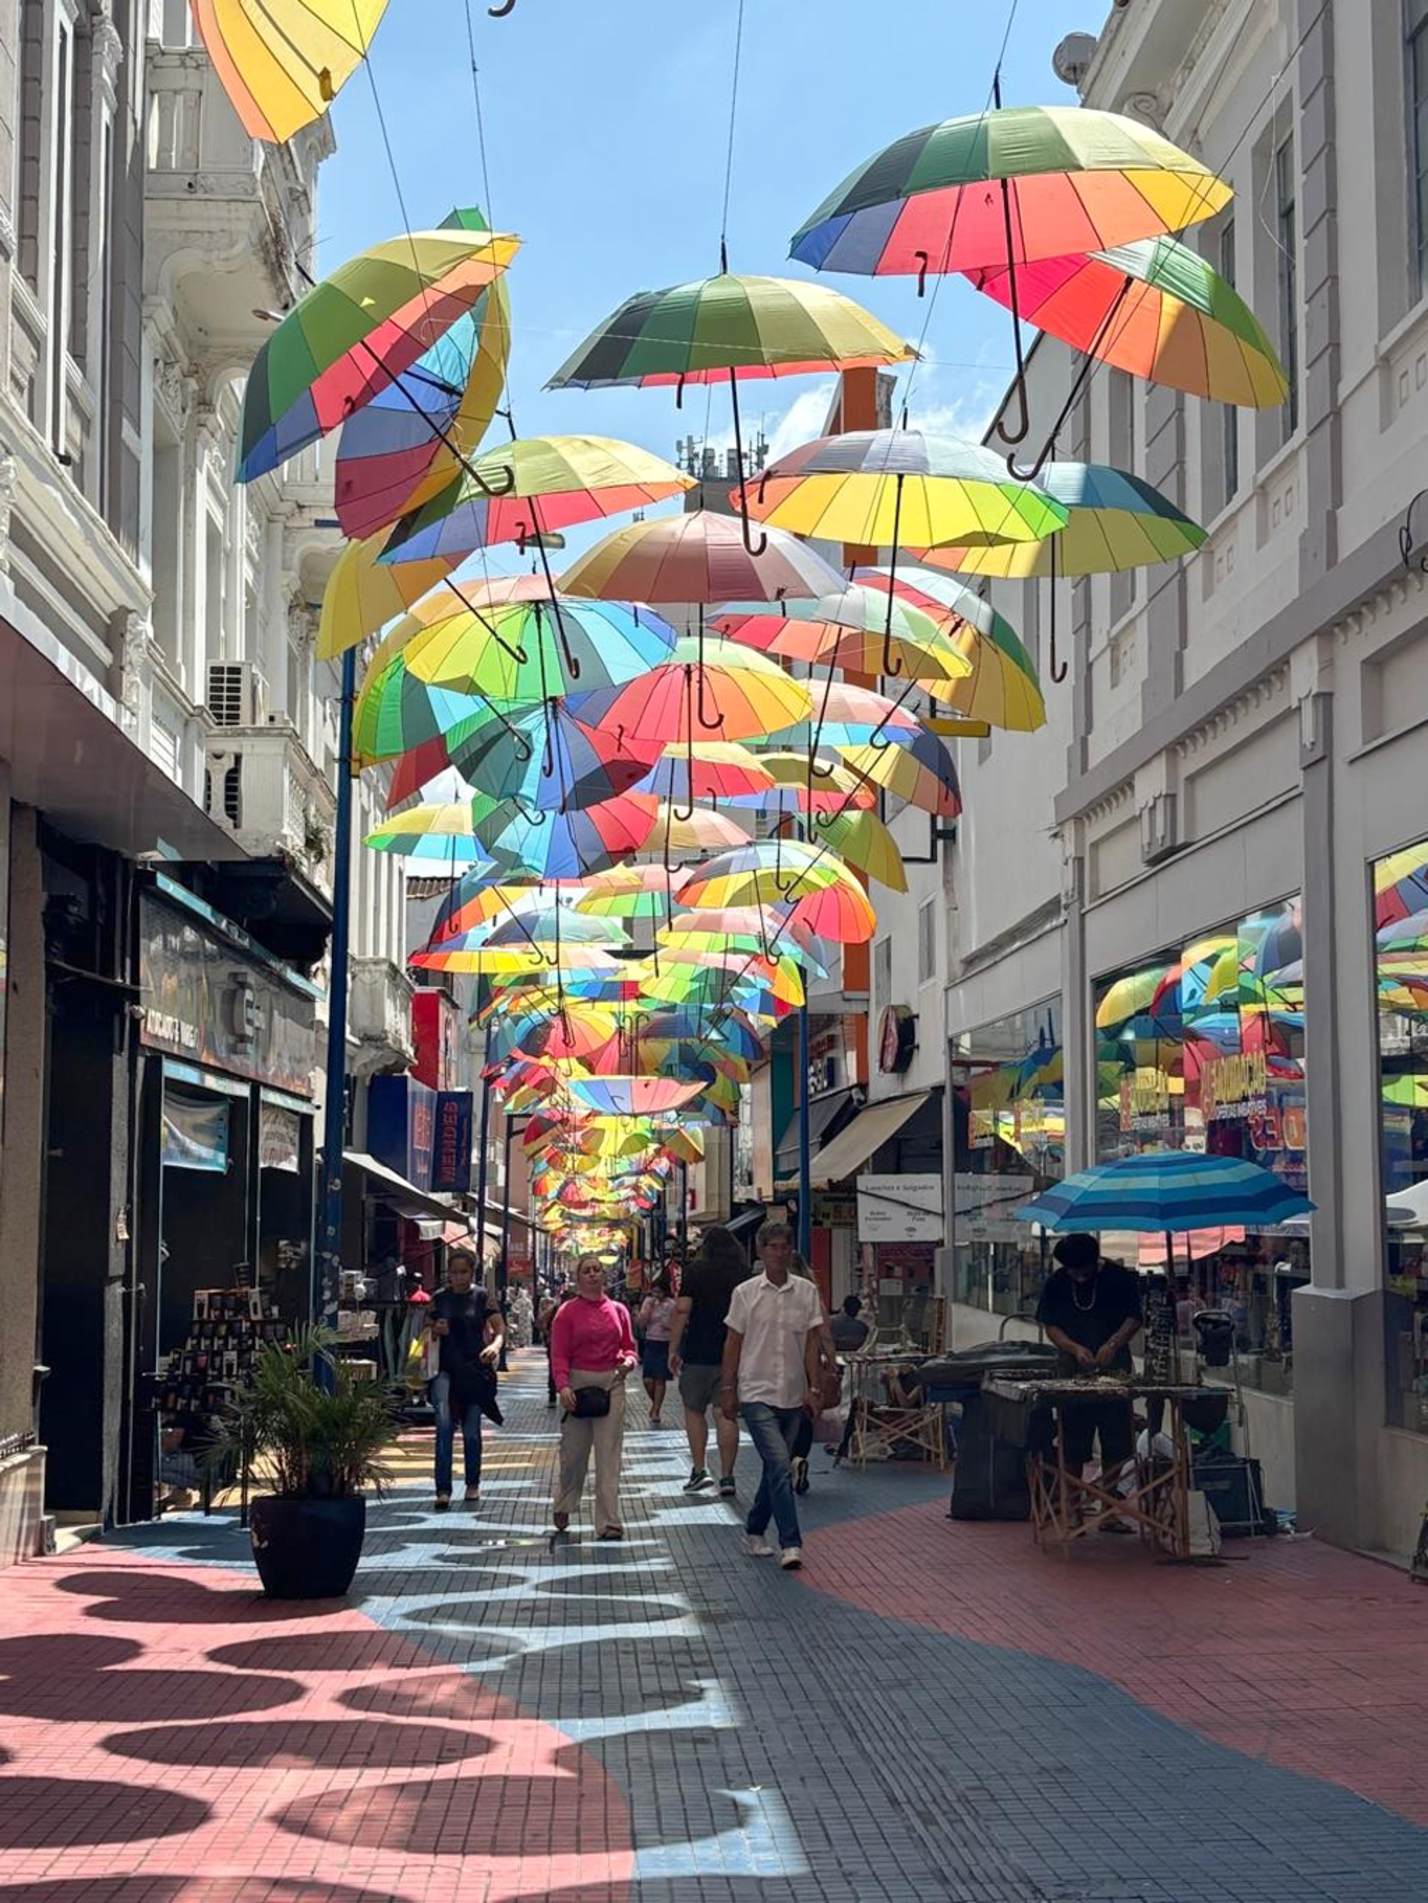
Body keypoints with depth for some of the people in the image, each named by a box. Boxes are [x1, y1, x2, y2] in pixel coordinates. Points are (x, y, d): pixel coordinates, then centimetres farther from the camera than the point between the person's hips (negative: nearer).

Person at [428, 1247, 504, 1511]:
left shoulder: (482, 1298, 2)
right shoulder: (439, 1299, 6)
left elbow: (499, 1329, -4)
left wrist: (495, 1345, -26)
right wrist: (435, 1331, -9)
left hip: (475, 1369, 0)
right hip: (445, 1369, 0)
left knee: (471, 1430, 7)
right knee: (444, 1424, -18)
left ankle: (473, 1483, 28)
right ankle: (443, 1489, -19)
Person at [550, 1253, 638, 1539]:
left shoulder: (618, 1310, 10)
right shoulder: (567, 1312, 1)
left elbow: (629, 1347, 16)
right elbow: (558, 1354, -4)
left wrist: (628, 1361, -6)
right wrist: (563, 1386, -18)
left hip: (612, 1384, 2)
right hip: (578, 1384, -2)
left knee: (609, 1456, -3)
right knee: (573, 1451, 6)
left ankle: (608, 1523, -3)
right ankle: (563, 1507, 31)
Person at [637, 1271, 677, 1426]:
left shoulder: (671, 1305, -4)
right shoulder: (648, 1302, 5)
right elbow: (641, 1323, -2)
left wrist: (668, 1326, -19)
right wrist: (649, 1307, -11)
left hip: (664, 1344, -3)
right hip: (650, 1343, 3)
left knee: (660, 1380, -2)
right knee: (648, 1380, -4)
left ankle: (655, 1412, 6)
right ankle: (655, 1404, 24)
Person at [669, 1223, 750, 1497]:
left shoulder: (696, 1270, -3)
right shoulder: (744, 1274, 4)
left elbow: (682, 1310, -8)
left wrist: (673, 1349, -4)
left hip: (698, 1354, -2)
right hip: (733, 1355, 2)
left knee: (694, 1410, 11)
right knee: (726, 1414, 3)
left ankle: (699, 1470, 4)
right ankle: (726, 1476, -1)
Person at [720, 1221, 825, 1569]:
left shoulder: (807, 1293, 4)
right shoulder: (746, 1293, -1)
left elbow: (811, 1343, 6)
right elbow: (733, 1343, 4)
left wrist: (813, 1388, 0)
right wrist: (728, 1389, 2)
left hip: (792, 1396, 3)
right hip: (757, 1394, -3)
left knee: (775, 1469, 11)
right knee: (779, 1466, -15)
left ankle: (754, 1531, 29)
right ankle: (790, 1544, -15)